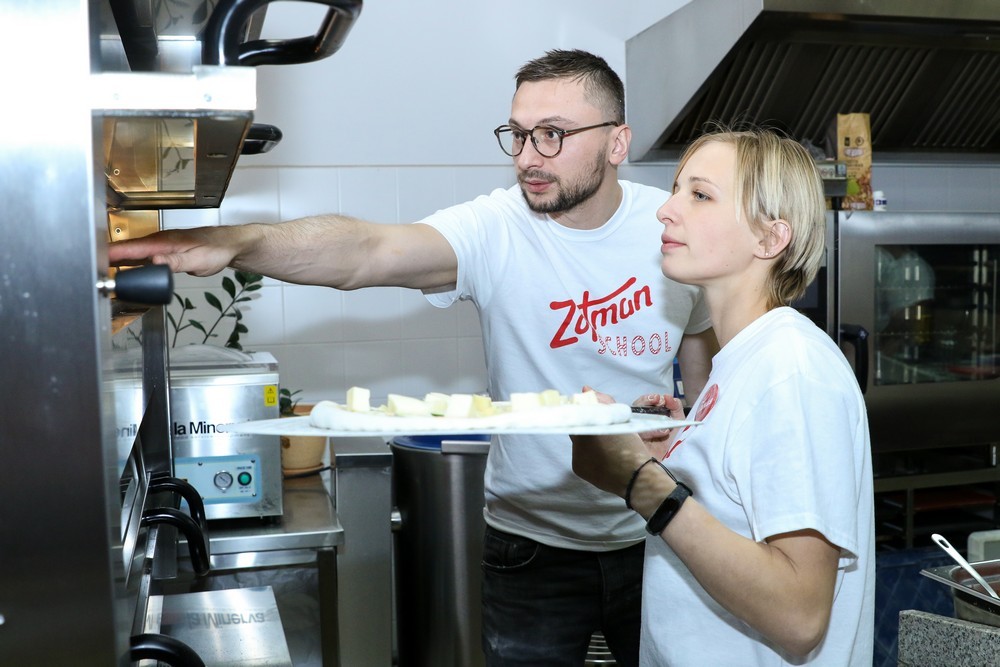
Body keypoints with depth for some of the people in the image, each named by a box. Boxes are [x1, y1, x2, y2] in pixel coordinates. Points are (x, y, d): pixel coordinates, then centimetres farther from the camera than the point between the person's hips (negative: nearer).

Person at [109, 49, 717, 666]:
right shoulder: (494, 228, -16)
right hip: (532, 540, -2)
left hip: (657, 538, 3)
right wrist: (237, 241, -52)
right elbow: (366, 251, -34)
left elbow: (707, 367, 6)